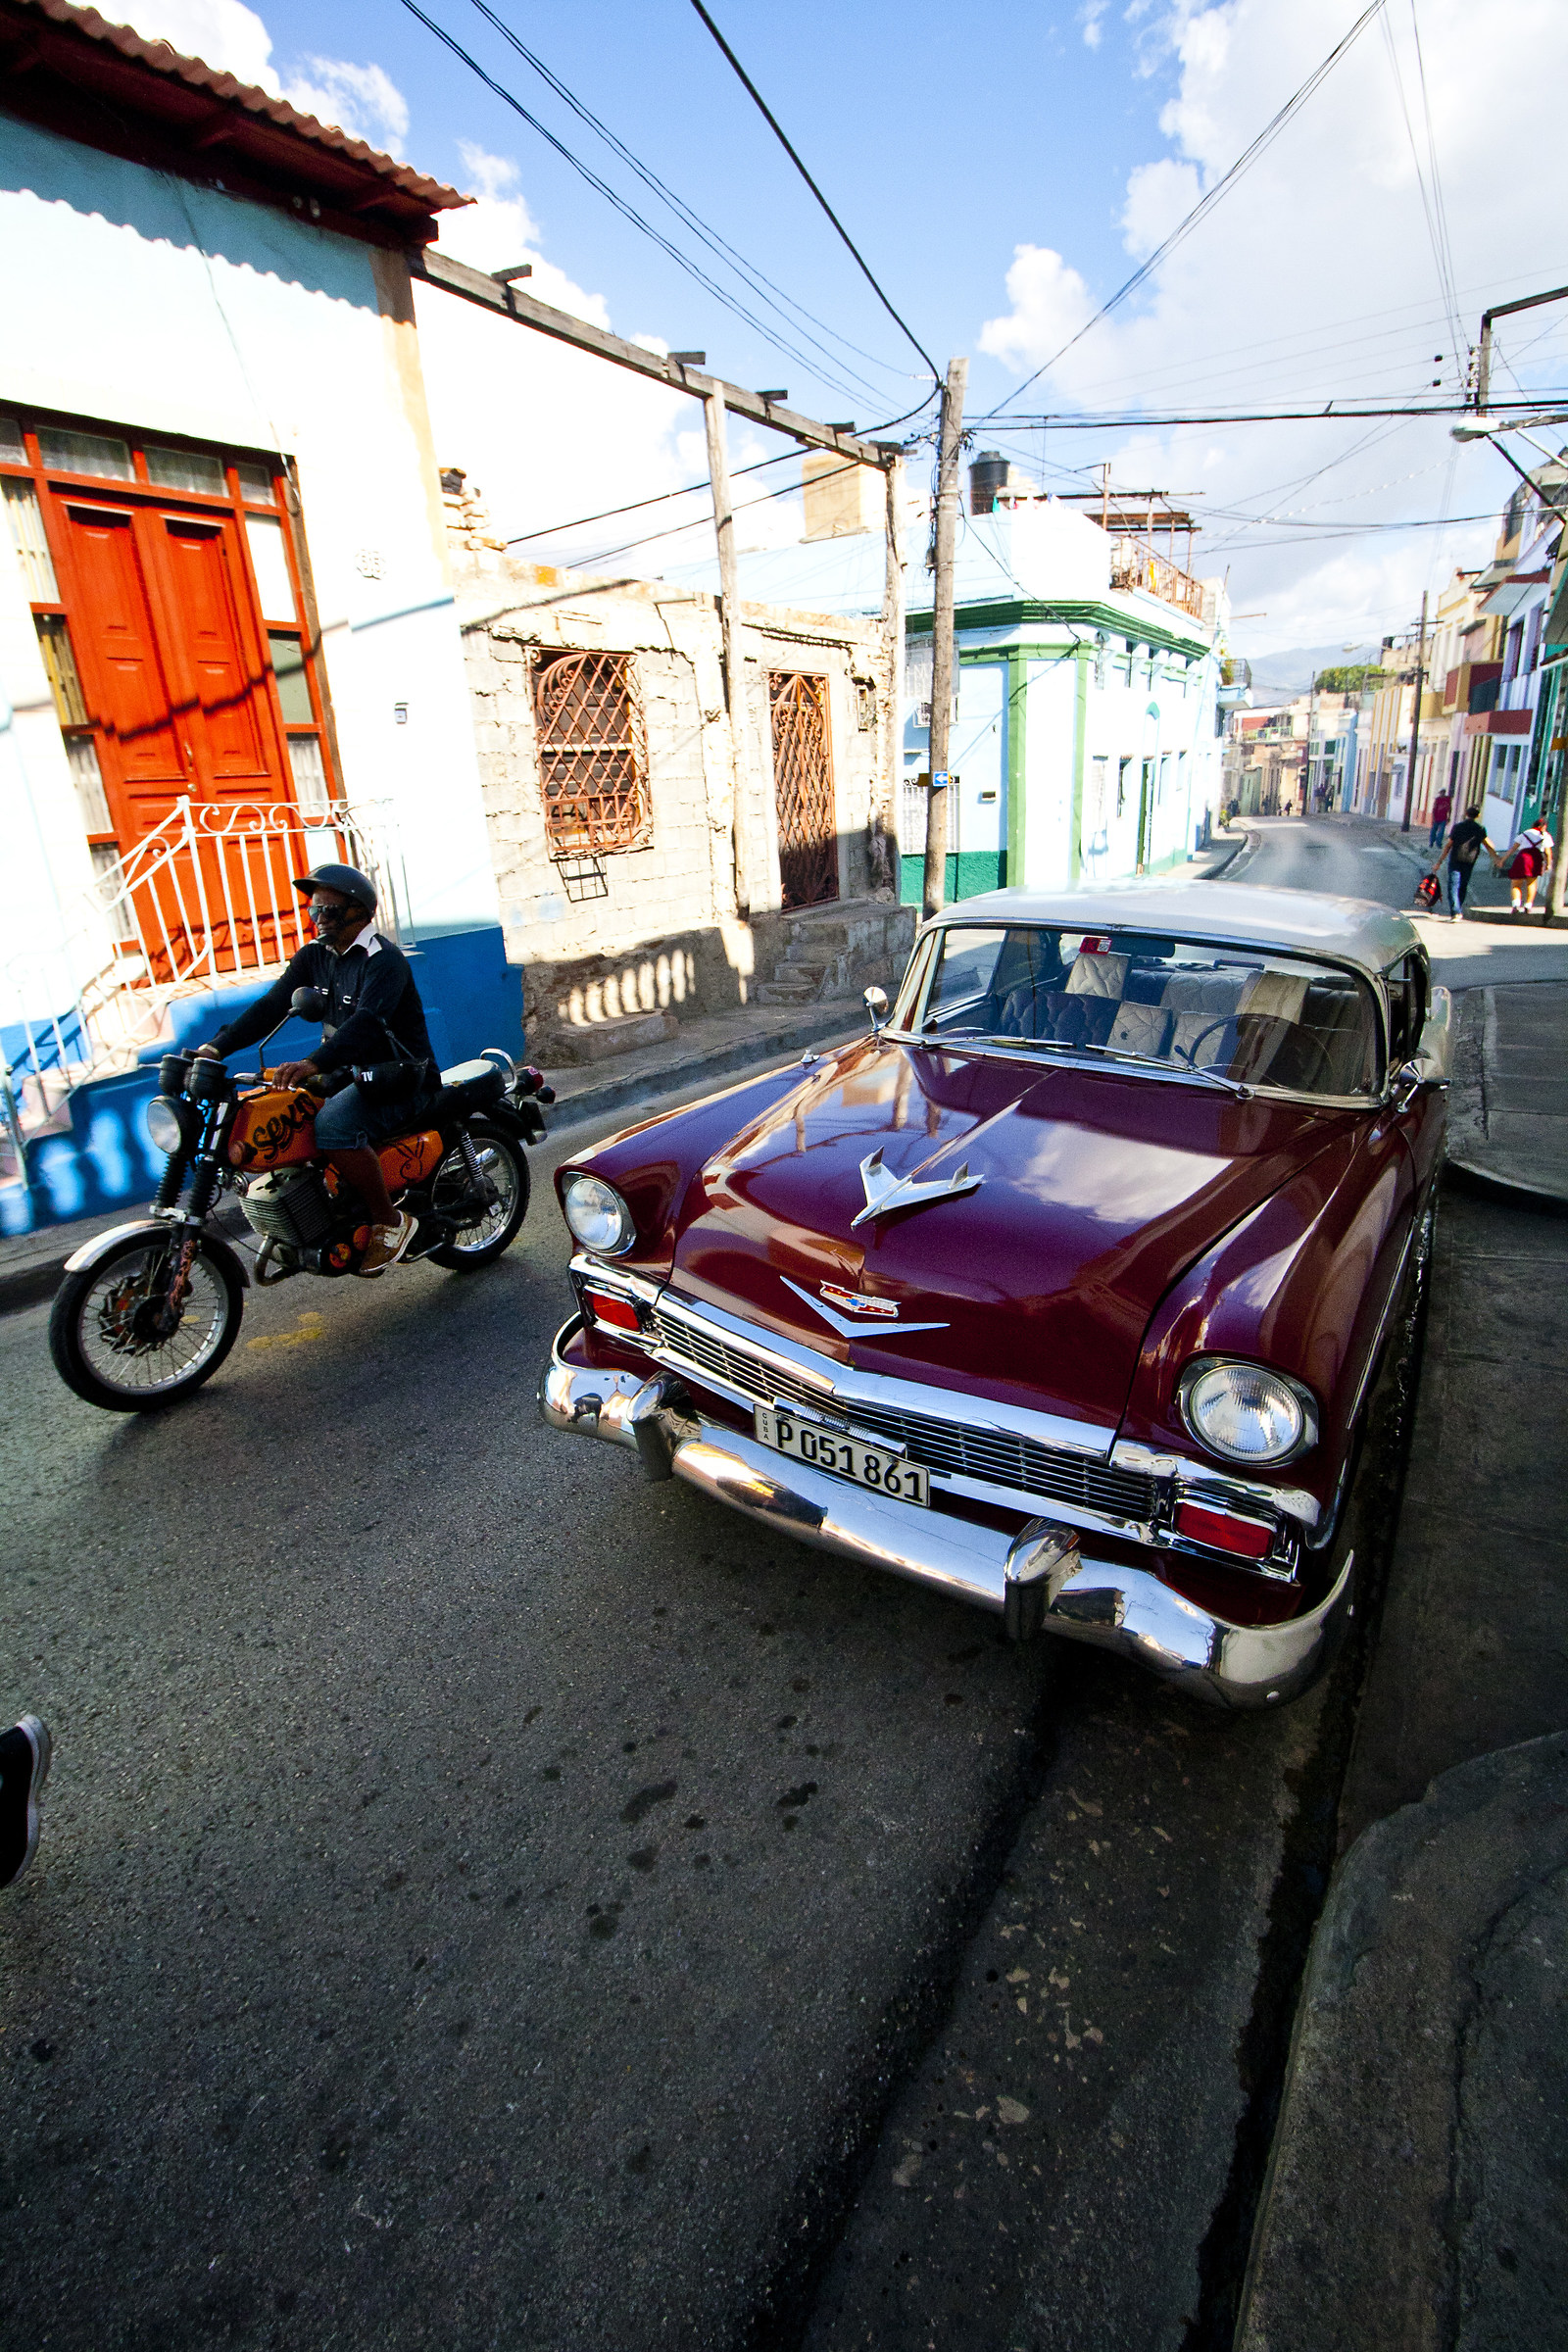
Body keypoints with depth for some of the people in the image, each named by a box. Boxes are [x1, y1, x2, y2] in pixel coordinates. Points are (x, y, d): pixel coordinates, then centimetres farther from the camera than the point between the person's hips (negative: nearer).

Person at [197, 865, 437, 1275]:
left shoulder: (384, 959, -15)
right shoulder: (315, 955, 11)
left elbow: (367, 1022, -32)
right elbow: (272, 1004, 4)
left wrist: (314, 1064, -47)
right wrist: (217, 1047, -10)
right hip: (347, 1074, 9)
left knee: (333, 1126, -33)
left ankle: (389, 1221, -17)